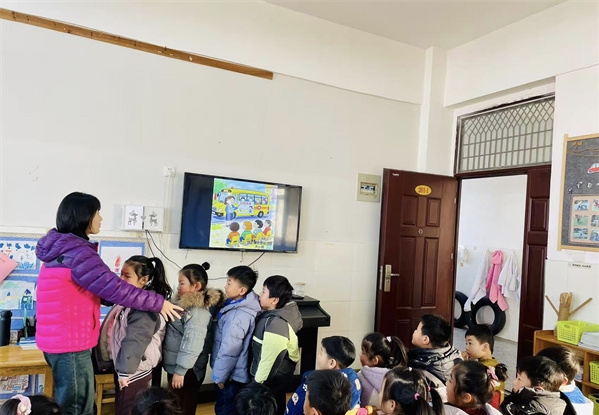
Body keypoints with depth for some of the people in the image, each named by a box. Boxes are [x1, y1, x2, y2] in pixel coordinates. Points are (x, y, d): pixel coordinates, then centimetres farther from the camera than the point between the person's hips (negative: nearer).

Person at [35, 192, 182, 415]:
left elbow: (101, 286, 16)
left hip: (60, 338, 10)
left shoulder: (61, 247, 10)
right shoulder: (77, 252, -23)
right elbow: (116, 288, -24)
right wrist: (158, 302, -14)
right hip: (70, 342, -10)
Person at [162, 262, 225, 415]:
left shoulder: (198, 311, -24)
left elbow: (192, 344, -27)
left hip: (186, 370, -9)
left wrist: (180, 371, -22)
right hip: (176, 366, 9)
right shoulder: (188, 303, 8)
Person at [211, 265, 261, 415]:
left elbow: (229, 351, -26)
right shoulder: (241, 305, -1)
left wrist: (219, 376, -14)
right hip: (234, 372, 9)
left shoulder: (239, 316, -31)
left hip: (231, 375, -9)